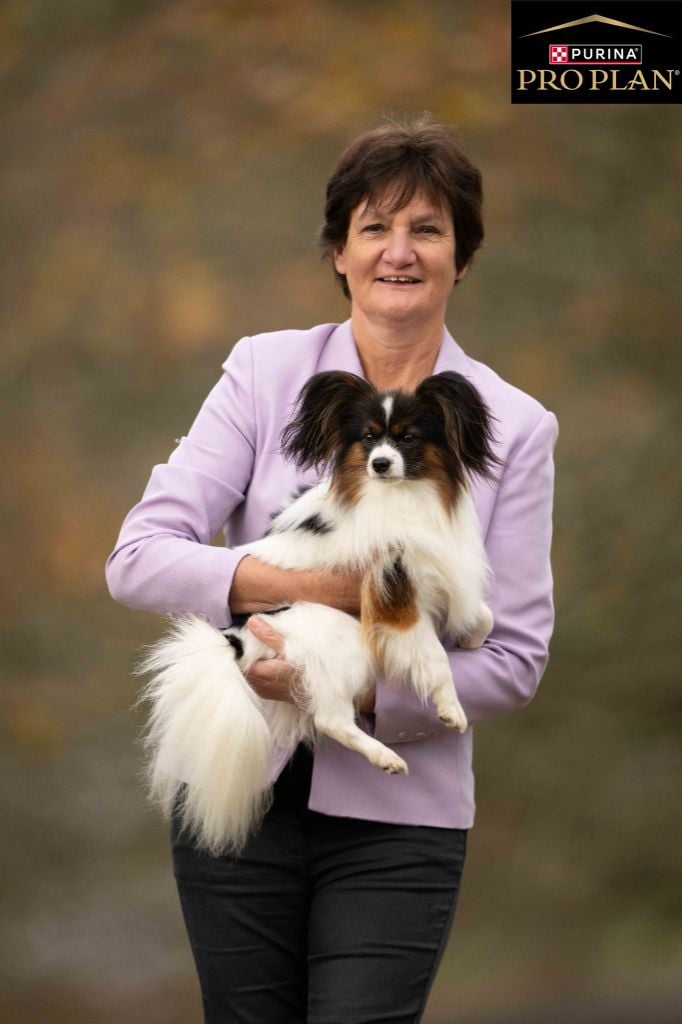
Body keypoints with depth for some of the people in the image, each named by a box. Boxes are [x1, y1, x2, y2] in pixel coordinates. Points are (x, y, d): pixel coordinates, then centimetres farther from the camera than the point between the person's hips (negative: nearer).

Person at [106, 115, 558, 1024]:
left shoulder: (515, 428, 0)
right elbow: (139, 557, -7)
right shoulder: (265, 372, 1)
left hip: (398, 821, -1)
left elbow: (515, 660, -3)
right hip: (238, 790, 1)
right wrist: (299, 585, -21)